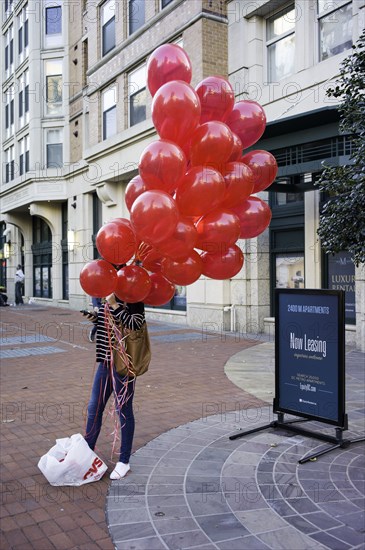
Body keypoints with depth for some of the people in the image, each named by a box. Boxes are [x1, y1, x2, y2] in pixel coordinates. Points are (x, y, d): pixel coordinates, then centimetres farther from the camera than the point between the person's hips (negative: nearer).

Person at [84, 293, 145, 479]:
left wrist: (114, 304, -27)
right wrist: (93, 320, 2)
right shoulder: (104, 303, 9)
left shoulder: (133, 303, -11)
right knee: (94, 408, 13)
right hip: (105, 362, 7)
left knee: (124, 410, 4)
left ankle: (124, 461, 19)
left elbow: (133, 326, -29)